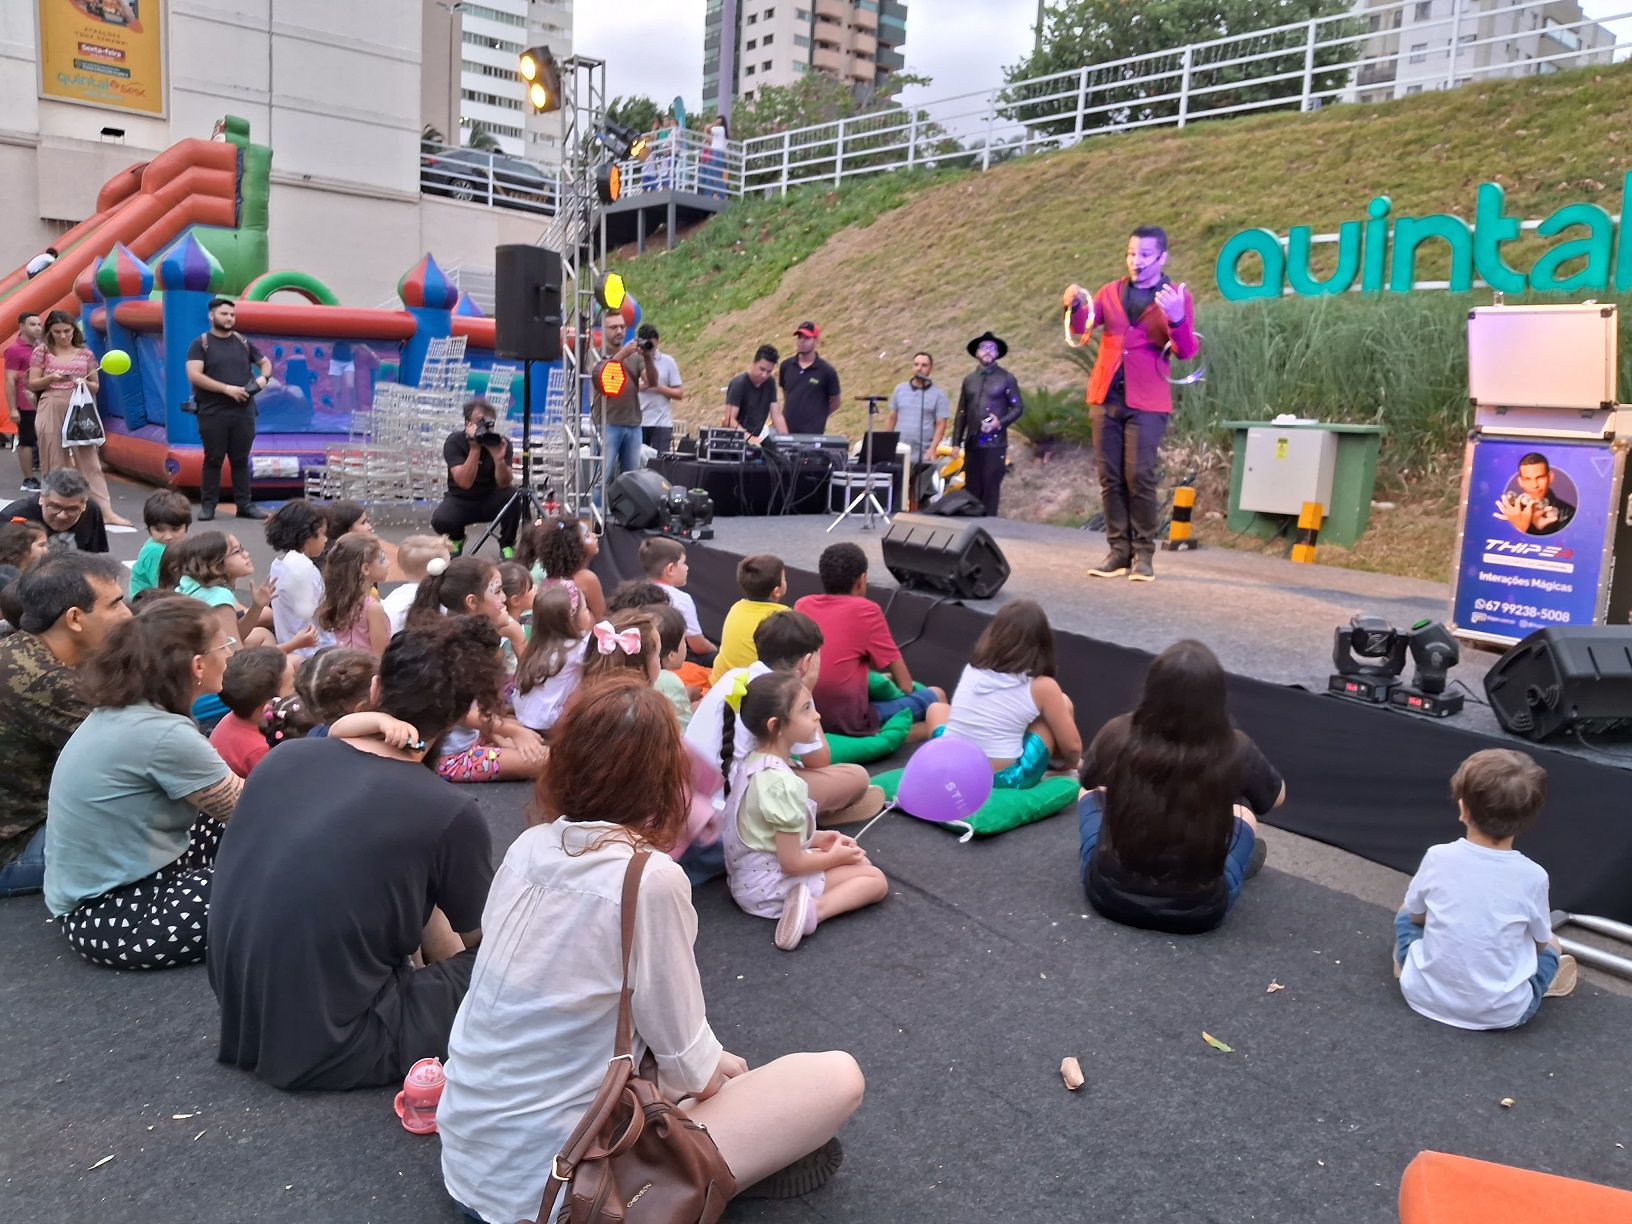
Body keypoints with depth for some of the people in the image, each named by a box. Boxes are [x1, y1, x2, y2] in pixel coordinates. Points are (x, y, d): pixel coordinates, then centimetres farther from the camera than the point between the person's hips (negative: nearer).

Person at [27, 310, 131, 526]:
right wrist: (51, 378, -15)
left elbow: (95, 386, 12)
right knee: (54, 461, 3)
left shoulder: (85, 354, 8)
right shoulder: (42, 351, 5)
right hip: (51, 410, -1)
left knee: (89, 459, -2)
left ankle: (106, 511, -7)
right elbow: (32, 384, 4)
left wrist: (85, 384, -10)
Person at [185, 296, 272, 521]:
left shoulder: (243, 342, 11)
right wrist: (227, 388, -18)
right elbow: (194, 375, -12)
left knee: (241, 459, 7)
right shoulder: (200, 344, -1)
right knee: (213, 459, 2)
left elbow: (265, 362, 22)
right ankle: (208, 505, 8)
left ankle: (244, 504, 11)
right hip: (213, 412, -3)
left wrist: (263, 377, -2)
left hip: (244, 411, 3)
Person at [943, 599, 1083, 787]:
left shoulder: (972, 668, 5)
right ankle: (1056, 767, 34)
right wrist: (1071, 764, 24)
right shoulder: (1042, 686, -8)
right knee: (1063, 703, 12)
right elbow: (1072, 746, 0)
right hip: (1002, 781, -4)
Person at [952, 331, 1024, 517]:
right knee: (972, 488, 3)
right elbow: (961, 413, 13)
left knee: (991, 488, -6)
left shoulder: (1006, 378, 4)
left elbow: (1018, 407, 1)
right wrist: (956, 442, 7)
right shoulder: (969, 379, 15)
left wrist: (1000, 422, -15)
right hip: (972, 443, 4)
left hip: (995, 443, -3)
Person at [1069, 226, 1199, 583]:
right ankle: (1118, 551, 9)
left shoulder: (1176, 297, 2)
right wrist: (1075, 305, -20)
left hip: (1147, 402, -4)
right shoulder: (1110, 291, 13)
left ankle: (1143, 554, 2)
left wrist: (1177, 319, -29)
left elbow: (1187, 352, -8)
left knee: (1139, 477, -7)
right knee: (1110, 477, 3)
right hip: (1106, 398, 4)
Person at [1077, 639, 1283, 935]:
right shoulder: (1234, 751, -18)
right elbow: (1278, 797, 6)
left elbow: (1088, 780, 9)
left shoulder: (1117, 736, -16)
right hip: (1197, 911, 0)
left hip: (1109, 894, 0)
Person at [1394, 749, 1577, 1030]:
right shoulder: (1533, 877, -15)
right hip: (1501, 1014, -1)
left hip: (1425, 996, 1)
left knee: (1405, 918, 29)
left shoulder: (1438, 857, -14)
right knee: (1550, 949, 28)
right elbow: (1540, 942, 3)